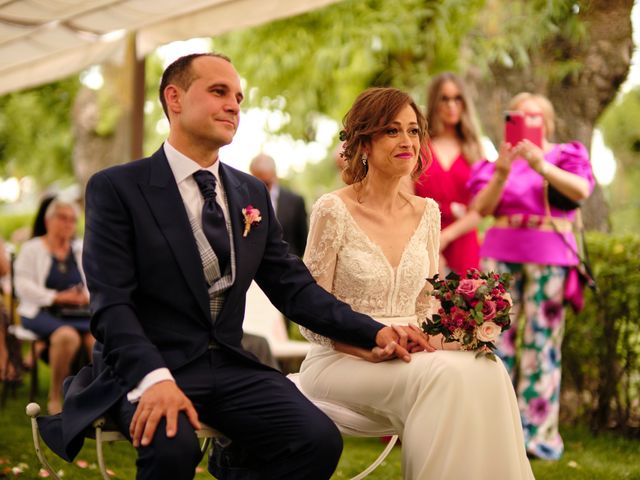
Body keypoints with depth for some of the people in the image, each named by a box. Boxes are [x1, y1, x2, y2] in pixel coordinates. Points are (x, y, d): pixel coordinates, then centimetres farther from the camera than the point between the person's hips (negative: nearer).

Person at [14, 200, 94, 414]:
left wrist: (87, 296, -8)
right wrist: (57, 297, -12)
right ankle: (55, 398, -24)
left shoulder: (82, 249, 21)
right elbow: (23, 286, -2)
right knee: (67, 335, -38)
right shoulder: (32, 249, 10)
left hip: (78, 313, 3)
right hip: (41, 313, -3)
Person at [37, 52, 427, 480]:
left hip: (229, 365, 4)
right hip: (143, 368, -4)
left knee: (319, 440, -20)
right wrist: (154, 378, -28)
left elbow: (293, 286, 12)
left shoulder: (253, 193, 14)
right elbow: (111, 303, -11)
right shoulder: (116, 188, -2)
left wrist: (375, 332, -2)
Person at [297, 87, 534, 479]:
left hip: (406, 356, 5)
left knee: (486, 371, -26)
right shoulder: (333, 210, -7)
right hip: (341, 361, -5)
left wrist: (441, 337, -7)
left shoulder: (427, 212, 10)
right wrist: (377, 348, -20)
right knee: (443, 375, -32)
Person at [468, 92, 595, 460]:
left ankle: (537, 431, 1)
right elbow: (482, 207, 2)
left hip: (549, 255, -2)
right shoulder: (498, 160, 15)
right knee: (497, 336, -3)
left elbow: (581, 190, -10)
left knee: (542, 340, -4)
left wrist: (541, 165, -23)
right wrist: (502, 174, -15)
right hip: (501, 251, 2)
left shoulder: (565, 155, 11)